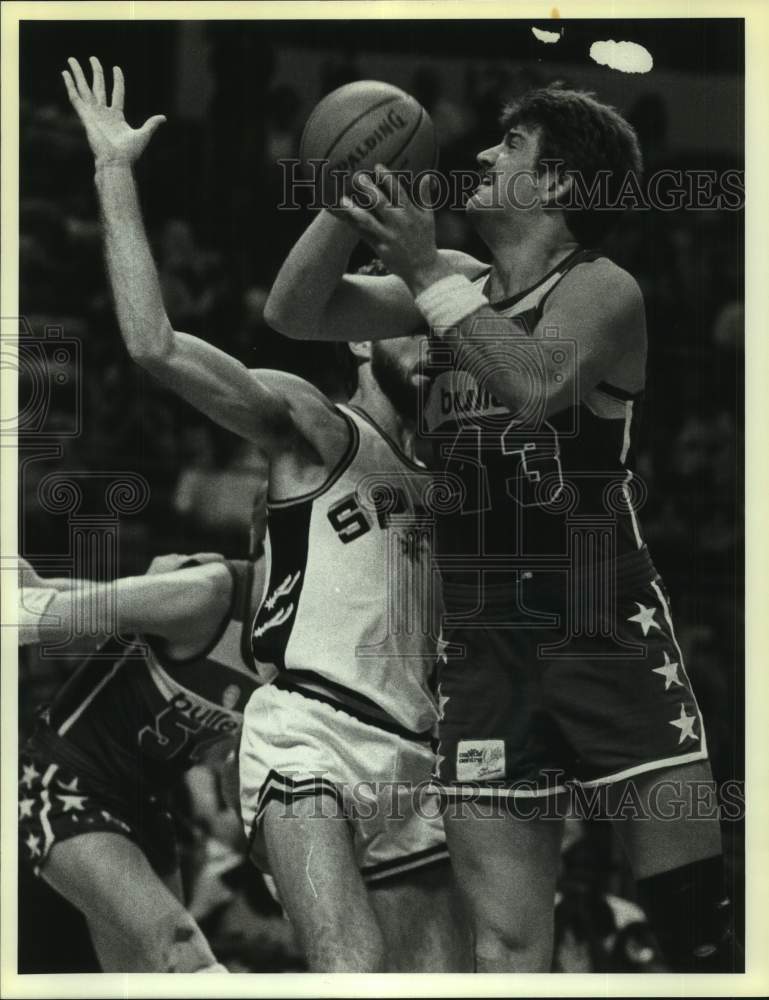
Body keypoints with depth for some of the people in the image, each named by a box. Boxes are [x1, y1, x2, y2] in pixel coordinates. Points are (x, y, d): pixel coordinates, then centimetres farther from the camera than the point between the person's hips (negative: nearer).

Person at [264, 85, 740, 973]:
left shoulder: (600, 290, -3)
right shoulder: (455, 282, 15)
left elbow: (536, 385, -24)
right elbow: (294, 313, 10)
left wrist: (427, 271, -21)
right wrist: (347, 199, -2)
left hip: (608, 638, -5)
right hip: (482, 651, 5)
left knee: (699, 927, -8)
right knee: (507, 945, 0)